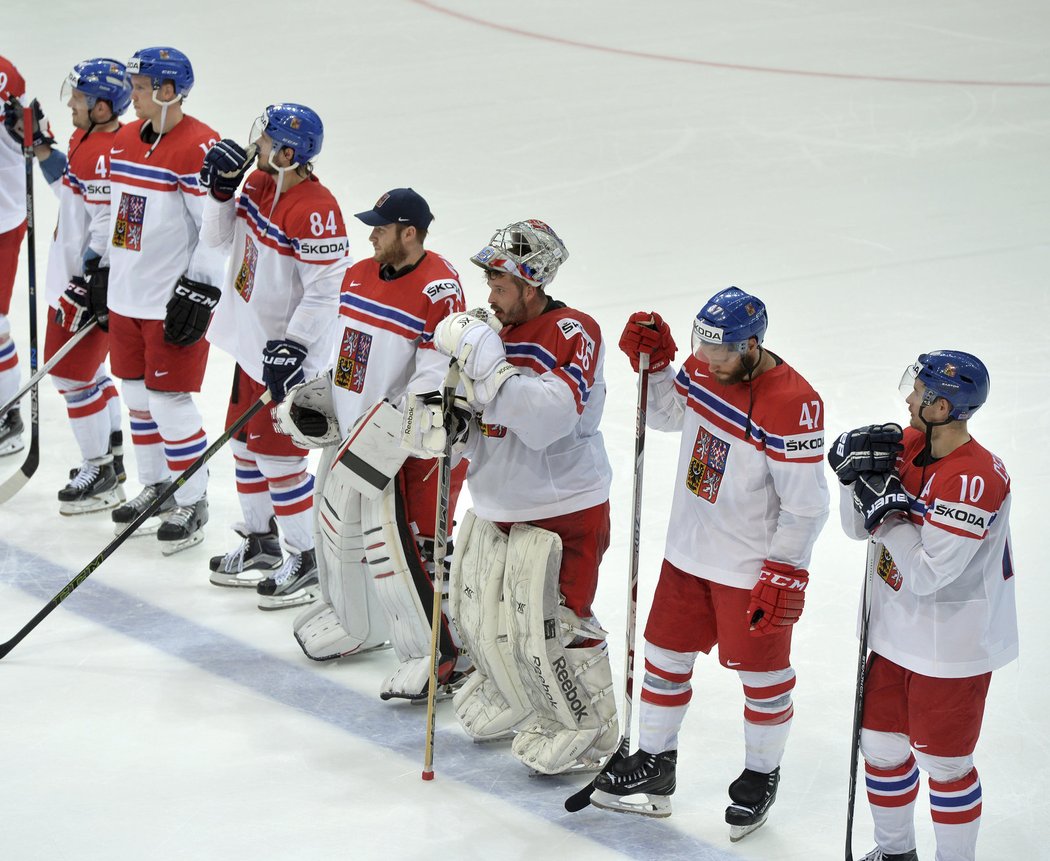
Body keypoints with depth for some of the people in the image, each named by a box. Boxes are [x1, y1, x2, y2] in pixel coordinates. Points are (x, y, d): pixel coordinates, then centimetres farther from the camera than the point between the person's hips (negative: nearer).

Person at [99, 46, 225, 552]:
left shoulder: (200, 148, -18)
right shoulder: (126, 140, 9)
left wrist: (198, 294, -20)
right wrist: (102, 272, 21)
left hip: (173, 301, -8)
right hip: (126, 296, 8)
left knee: (169, 403, -4)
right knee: (137, 396, 16)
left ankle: (192, 504, 10)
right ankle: (156, 487, 32)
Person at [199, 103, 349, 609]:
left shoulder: (315, 209, -25)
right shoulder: (258, 184, 2)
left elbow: (325, 291, -24)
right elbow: (217, 239, 9)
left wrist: (292, 348, -25)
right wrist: (221, 188, -6)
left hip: (289, 349, -10)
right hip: (251, 339, 10)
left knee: (276, 452, -4)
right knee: (245, 441, 19)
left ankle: (307, 558, 9)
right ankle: (261, 541, 35)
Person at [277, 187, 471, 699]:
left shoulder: (438, 288, -20)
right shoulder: (359, 277, 7)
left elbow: (439, 377, -23)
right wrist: (312, 399, 10)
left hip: (403, 440, -9)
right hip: (351, 431, 9)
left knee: (398, 546, -13)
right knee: (340, 528, 20)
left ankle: (443, 657, -3)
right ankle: (357, 625, 42)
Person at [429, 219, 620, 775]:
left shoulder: (573, 333, -19)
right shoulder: (493, 330, 3)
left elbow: (546, 421, -34)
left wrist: (483, 356, -35)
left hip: (562, 510, -8)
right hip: (498, 507, 8)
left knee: (549, 625, -6)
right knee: (480, 613, 17)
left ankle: (585, 730, 13)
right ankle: (512, 696, 41)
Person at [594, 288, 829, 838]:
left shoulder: (792, 405, -27)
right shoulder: (703, 366, -5)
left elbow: (805, 505, -22)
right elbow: (667, 414, 15)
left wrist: (784, 578, -19)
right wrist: (652, 363, -2)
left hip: (753, 567, -7)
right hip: (688, 550, 7)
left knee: (760, 672, 10)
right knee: (666, 653, 16)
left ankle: (761, 775, 30)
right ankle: (654, 762, 34)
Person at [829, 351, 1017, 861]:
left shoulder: (976, 479, -27)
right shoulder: (907, 444, -2)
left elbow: (926, 574, -28)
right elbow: (857, 528, 3)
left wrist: (885, 508, -23)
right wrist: (855, 470, -13)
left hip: (954, 645, -8)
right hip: (896, 631, 8)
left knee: (943, 762, 6)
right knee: (882, 745, 18)